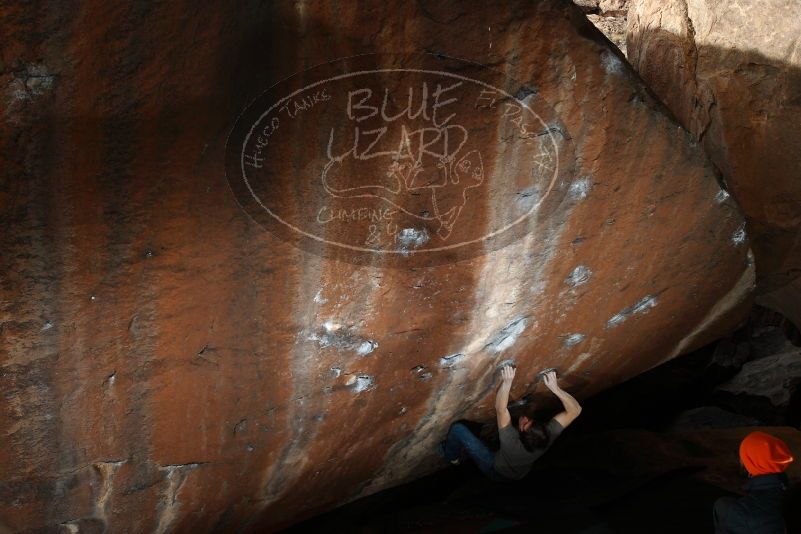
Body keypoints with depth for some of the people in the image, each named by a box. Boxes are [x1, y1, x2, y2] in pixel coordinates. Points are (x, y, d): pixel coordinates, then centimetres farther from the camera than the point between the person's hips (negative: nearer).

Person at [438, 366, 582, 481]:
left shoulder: (512, 443, -47)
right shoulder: (547, 436, -37)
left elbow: (500, 409, -51)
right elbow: (575, 410, -33)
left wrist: (507, 382, -56)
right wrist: (555, 387, -43)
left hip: (495, 470, -5)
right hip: (518, 474, 5)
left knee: (458, 429, -6)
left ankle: (451, 456, 26)